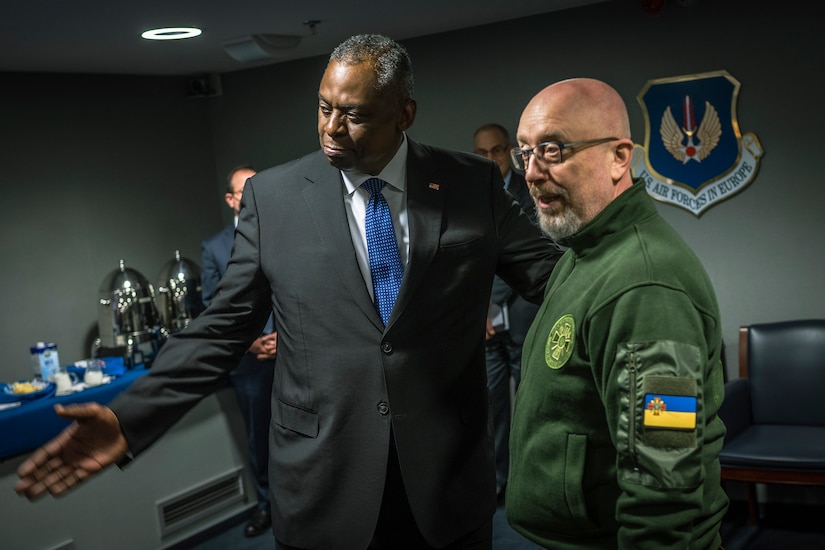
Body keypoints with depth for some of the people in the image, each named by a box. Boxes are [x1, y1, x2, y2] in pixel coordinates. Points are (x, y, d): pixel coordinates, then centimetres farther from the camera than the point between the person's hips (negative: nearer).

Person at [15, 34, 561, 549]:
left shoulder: (473, 183, -2)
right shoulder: (271, 196, -2)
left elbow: (550, 273, 1)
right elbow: (225, 325, -1)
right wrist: (130, 417, -9)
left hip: (451, 479, 1)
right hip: (324, 485, 0)